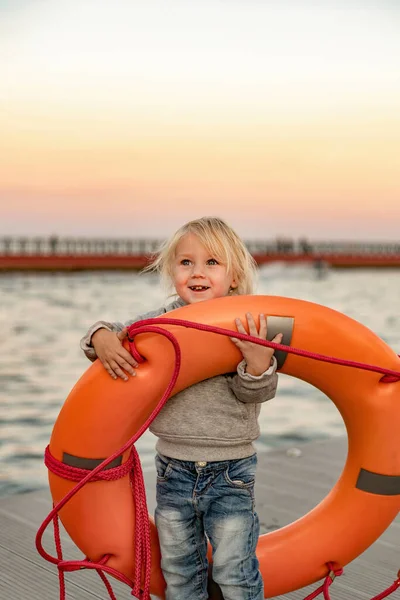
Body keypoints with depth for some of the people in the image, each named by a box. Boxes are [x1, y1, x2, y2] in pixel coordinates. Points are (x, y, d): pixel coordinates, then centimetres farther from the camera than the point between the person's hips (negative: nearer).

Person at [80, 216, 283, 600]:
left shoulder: (247, 330, -11)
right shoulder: (161, 323, -4)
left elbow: (253, 393, -15)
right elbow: (118, 333, 2)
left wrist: (258, 362, -36)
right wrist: (101, 339, -21)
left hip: (231, 470, -3)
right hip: (173, 468, 3)